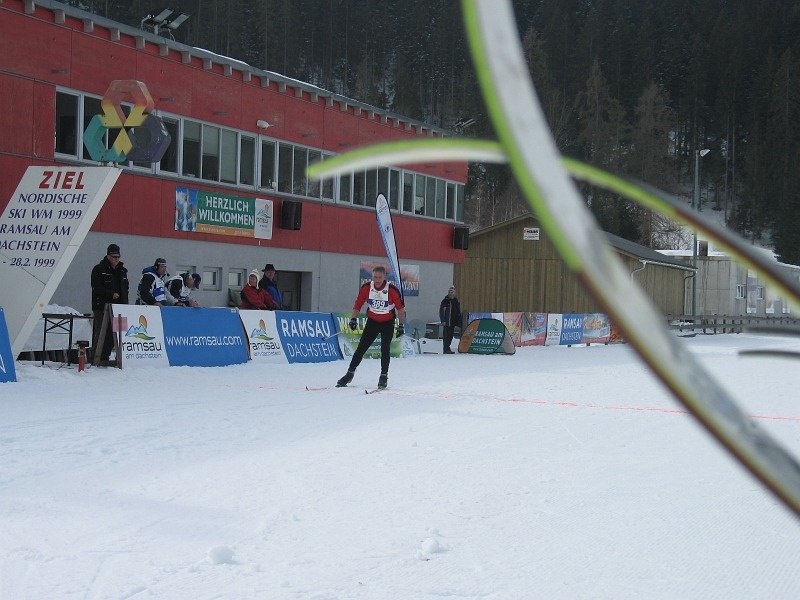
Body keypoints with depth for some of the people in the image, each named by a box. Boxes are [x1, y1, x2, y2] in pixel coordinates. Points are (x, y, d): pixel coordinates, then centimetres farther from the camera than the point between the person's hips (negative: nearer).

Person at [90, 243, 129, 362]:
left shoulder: (122, 271, 17)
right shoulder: (99, 269, -2)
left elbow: (125, 288, 22)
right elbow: (97, 288, -10)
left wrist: (125, 305, 12)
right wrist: (111, 294, -18)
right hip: (102, 307, -6)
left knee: (111, 335, 5)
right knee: (100, 334, -7)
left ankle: (105, 358, 12)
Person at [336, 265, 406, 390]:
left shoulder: (392, 290, -21)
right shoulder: (366, 288, -13)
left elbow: (401, 308, -11)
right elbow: (358, 304, -1)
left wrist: (401, 326, -11)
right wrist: (353, 319, -10)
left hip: (388, 323, -2)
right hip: (372, 322, 2)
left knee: (385, 349, -12)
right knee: (361, 348, 1)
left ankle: (384, 376, -1)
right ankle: (350, 373, 9)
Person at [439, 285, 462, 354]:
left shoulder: (456, 301, 14)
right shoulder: (445, 301, -6)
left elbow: (458, 312, 20)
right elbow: (441, 312, -9)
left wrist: (459, 321, 15)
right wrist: (443, 321, -17)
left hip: (453, 322, 7)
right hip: (447, 322, -7)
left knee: (451, 335, 10)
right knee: (446, 335, -7)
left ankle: (447, 348, 18)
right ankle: (446, 349, -5)